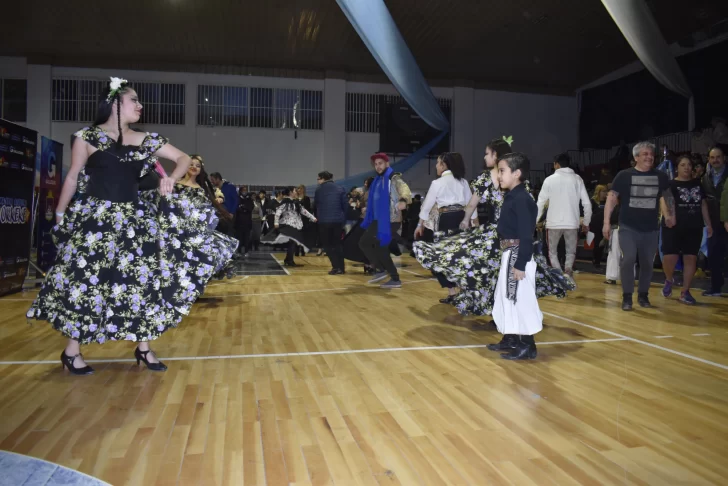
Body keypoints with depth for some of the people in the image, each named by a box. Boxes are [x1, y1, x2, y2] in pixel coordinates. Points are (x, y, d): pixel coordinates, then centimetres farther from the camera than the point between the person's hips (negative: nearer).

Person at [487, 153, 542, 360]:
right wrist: (507, 255, 19)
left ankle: (527, 345, 9)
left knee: (521, 299, -2)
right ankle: (511, 338, 30)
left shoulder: (522, 199, -17)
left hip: (518, 255, -10)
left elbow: (526, 236, -20)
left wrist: (520, 264, -21)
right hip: (508, 254, 10)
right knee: (506, 297, 17)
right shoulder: (511, 197, 11)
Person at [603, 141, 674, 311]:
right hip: (628, 227, -3)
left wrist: (671, 215, 19)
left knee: (647, 263, 9)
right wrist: (606, 222, -9)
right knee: (628, 260, -13)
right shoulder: (624, 175, -3)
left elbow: (668, 196, 24)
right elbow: (612, 198, -3)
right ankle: (627, 297, -1)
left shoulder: (660, 176, 6)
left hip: (651, 229, 3)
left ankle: (643, 295, 26)